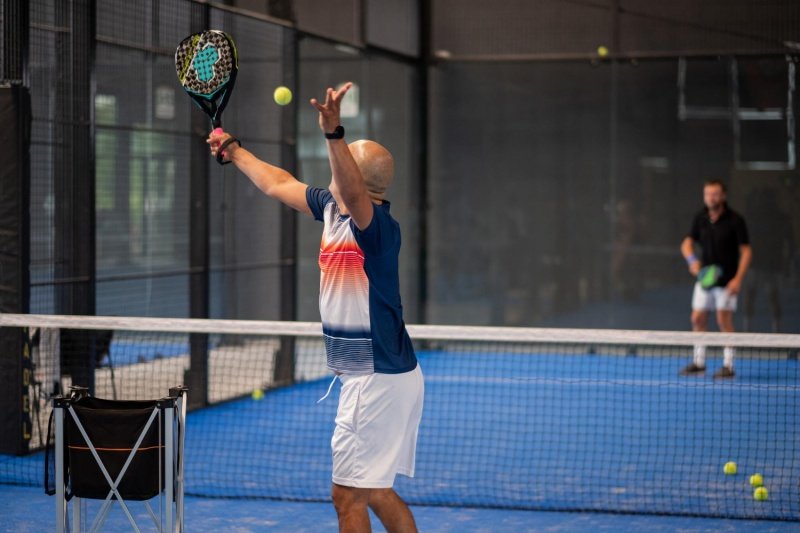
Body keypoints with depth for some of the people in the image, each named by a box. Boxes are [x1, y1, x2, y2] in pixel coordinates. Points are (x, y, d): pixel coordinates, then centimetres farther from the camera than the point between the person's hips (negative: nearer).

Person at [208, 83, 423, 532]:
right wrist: (234, 150, 33)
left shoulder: (377, 225, -20)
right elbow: (279, 184, 23)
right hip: (369, 379, 10)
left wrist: (334, 133, -57)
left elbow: (352, 191, -43)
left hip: (379, 381, -10)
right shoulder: (332, 208, 7)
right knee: (374, 493, 18)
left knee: (349, 495, -3)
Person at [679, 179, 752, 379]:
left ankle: (728, 366, 0)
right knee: (698, 319, 5)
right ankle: (699, 363, 18)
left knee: (724, 320, -7)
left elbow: (746, 251, -9)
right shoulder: (700, 219, 4)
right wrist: (691, 259, -10)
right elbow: (687, 243, 13)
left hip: (727, 280, -5)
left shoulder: (735, 220, -10)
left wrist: (738, 279, -18)